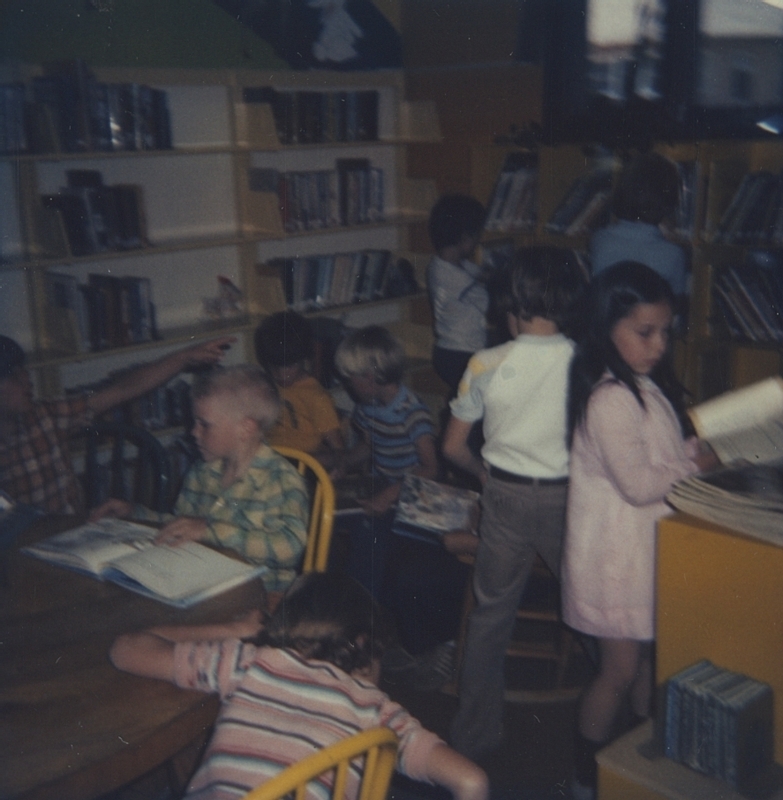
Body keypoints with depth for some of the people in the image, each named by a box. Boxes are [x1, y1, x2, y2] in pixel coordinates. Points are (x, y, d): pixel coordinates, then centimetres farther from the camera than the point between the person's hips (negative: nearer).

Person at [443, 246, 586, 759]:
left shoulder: (486, 365, -8)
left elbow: (453, 447, 1)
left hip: (506, 497, 1)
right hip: (569, 498, -1)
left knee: (491, 615, 15)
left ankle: (475, 735, 27)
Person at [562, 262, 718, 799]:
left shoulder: (647, 385, 6)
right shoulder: (611, 398, -25)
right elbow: (637, 484, -24)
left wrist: (697, 447, -1)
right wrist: (694, 463, -13)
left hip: (647, 544, 9)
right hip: (616, 550, -9)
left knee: (645, 657, 22)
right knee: (620, 670, 4)